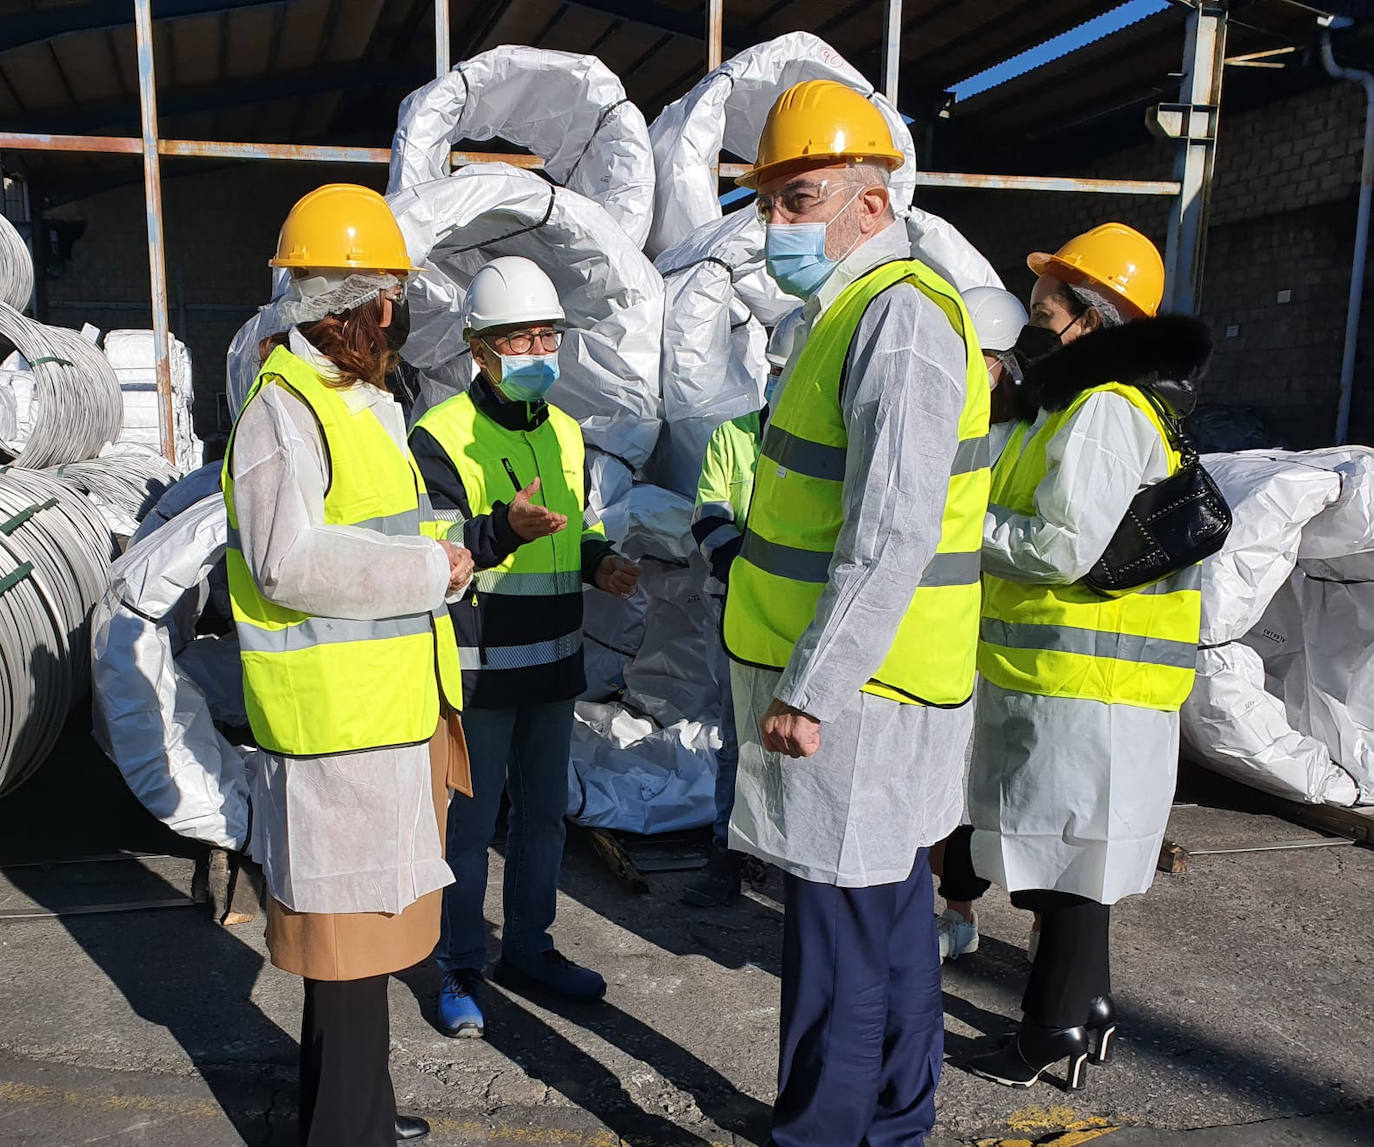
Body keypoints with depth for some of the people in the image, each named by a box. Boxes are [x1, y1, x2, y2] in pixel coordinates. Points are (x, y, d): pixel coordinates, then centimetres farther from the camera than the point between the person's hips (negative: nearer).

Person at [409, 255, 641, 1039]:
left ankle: (529, 948, 34)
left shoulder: (564, 431, 11)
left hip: (554, 660, 7)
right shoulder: (442, 435, -10)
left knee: (545, 813, 17)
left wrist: (599, 562, 0)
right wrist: (504, 527, -31)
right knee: (471, 820, 4)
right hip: (479, 668, -7)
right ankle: (461, 971, 22)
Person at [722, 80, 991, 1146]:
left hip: (852, 698, -10)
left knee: (838, 949, 2)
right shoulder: (855, 312, 15)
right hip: (859, 688, 10)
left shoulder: (900, 318, -17)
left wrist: (808, 690, -23)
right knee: (893, 916, 20)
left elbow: (892, 539, -25)